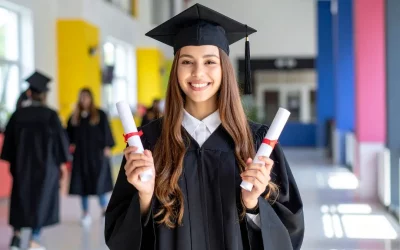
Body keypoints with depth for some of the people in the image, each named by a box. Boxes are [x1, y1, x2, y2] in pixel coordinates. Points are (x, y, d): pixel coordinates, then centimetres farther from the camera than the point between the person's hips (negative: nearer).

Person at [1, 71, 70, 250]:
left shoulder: (18, 115, -3)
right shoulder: (50, 115, -12)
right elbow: (60, 139, -9)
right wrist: (62, 161, 2)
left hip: (22, 164, 3)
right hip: (45, 164, -3)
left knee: (21, 198, 16)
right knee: (41, 199, 8)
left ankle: (16, 235, 5)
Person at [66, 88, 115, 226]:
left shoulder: (100, 115, 1)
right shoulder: (75, 117, 8)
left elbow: (106, 131, -1)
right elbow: (70, 133, 7)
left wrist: (107, 147, -9)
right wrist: (71, 144, -9)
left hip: (97, 153, -3)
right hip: (81, 154, 3)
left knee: (99, 181, -1)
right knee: (82, 183, 3)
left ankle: (104, 208, 18)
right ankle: (85, 213, 10)